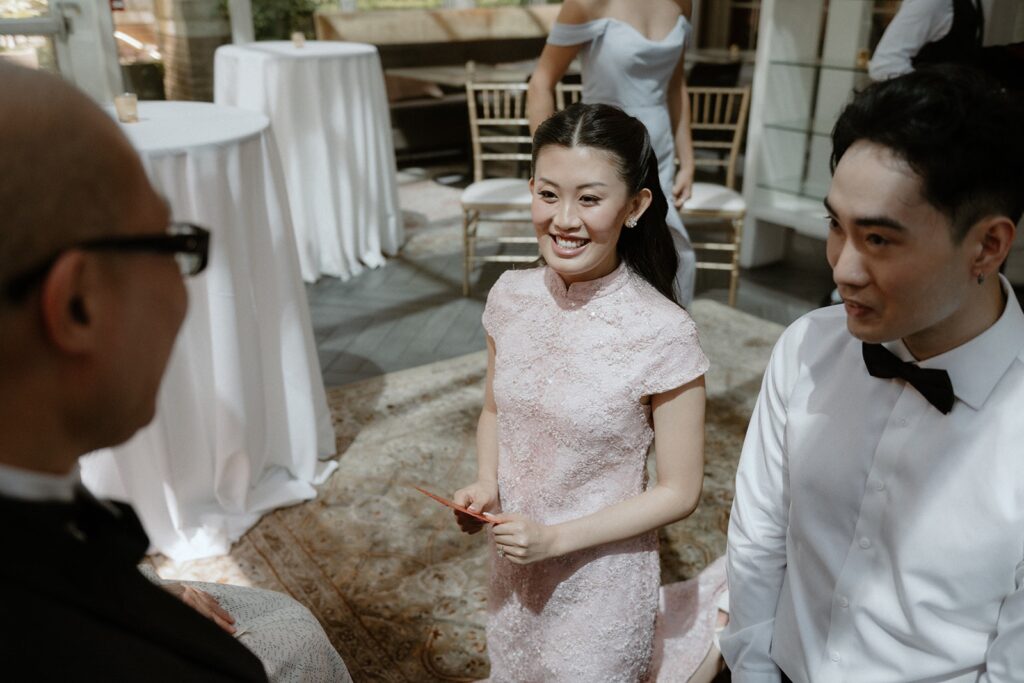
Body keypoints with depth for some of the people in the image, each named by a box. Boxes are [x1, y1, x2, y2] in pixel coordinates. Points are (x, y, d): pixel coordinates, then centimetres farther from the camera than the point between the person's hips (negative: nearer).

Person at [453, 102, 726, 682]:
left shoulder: (664, 335, -24)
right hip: (514, 562, 5)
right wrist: (486, 485, -11)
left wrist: (555, 537, -19)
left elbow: (679, 492, -16)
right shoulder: (511, 296, -10)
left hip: (603, 576, -5)